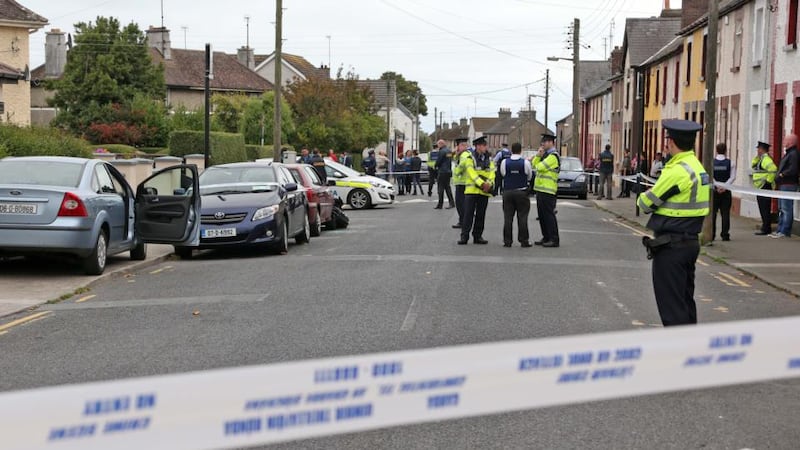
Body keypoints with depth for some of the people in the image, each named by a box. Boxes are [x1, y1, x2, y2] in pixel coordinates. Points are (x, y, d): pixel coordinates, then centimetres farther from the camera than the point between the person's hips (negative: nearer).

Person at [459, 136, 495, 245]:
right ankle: (464, 236, -4)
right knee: (468, 214, -6)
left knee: (480, 215, 7)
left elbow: (492, 174, 3)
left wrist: (488, 184, -16)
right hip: (471, 190, -4)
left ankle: (478, 236, 14)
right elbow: (472, 173, -12)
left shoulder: (489, 160, 12)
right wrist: (482, 183, -23)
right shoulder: (470, 159, 0)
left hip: (484, 192, 4)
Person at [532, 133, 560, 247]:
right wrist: (538, 155, -1)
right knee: (542, 214, 13)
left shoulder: (553, 156, -13)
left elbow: (540, 167, -20)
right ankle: (546, 237, 20)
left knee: (548, 214, -9)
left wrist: (539, 161, 2)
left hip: (548, 190, -10)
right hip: (540, 188, 10)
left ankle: (554, 239, -7)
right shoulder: (546, 154, 19)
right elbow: (533, 165, 15)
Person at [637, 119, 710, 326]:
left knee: (671, 303, -4)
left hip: (671, 246, -9)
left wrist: (643, 197, 9)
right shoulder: (698, 167, 11)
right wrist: (654, 194, 4)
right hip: (691, 242, 9)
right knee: (686, 299, 17)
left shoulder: (677, 171, -19)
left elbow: (647, 204, -12)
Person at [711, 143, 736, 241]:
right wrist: (724, 187, -12)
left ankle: (711, 234, 2)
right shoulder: (731, 163, -1)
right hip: (726, 192, 0)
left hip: (714, 191, 0)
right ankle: (725, 235, 2)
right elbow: (732, 177, -8)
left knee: (712, 213, 5)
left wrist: (716, 187, -12)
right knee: (725, 213, 4)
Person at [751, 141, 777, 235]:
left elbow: (773, 169, -28)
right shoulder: (761, 159, 17)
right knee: (763, 209, 13)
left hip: (765, 187, -11)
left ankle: (766, 229, -10)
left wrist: (768, 180, -22)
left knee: (765, 209, -10)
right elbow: (753, 165, 27)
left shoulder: (766, 159, -15)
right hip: (761, 188, 11)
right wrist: (757, 156, 13)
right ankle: (765, 228, 18)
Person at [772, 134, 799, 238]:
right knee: (781, 209, 14)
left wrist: (782, 174, -14)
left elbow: (793, 170, -23)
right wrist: (778, 176, 5)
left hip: (788, 185, -11)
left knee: (786, 209, -9)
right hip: (783, 185, 11)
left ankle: (785, 231, -8)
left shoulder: (793, 154, -13)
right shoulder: (787, 154, 19)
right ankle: (780, 230, 20)